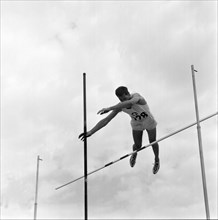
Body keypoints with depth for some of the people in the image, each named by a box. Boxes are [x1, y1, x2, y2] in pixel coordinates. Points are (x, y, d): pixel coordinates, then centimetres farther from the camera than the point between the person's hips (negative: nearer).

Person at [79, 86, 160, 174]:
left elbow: (130, 102, -63)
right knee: (137, 145, 9)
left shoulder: (136, 96, -38)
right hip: (137, 125, 2)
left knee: (153, 142, 16)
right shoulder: (120, 106, -26)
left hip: (149, 122, -2)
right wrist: (91, 132, -32)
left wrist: (109, 108, -68)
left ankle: (157, 160, 49)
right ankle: (134, 154, 48)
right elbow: (106, 120, -25)